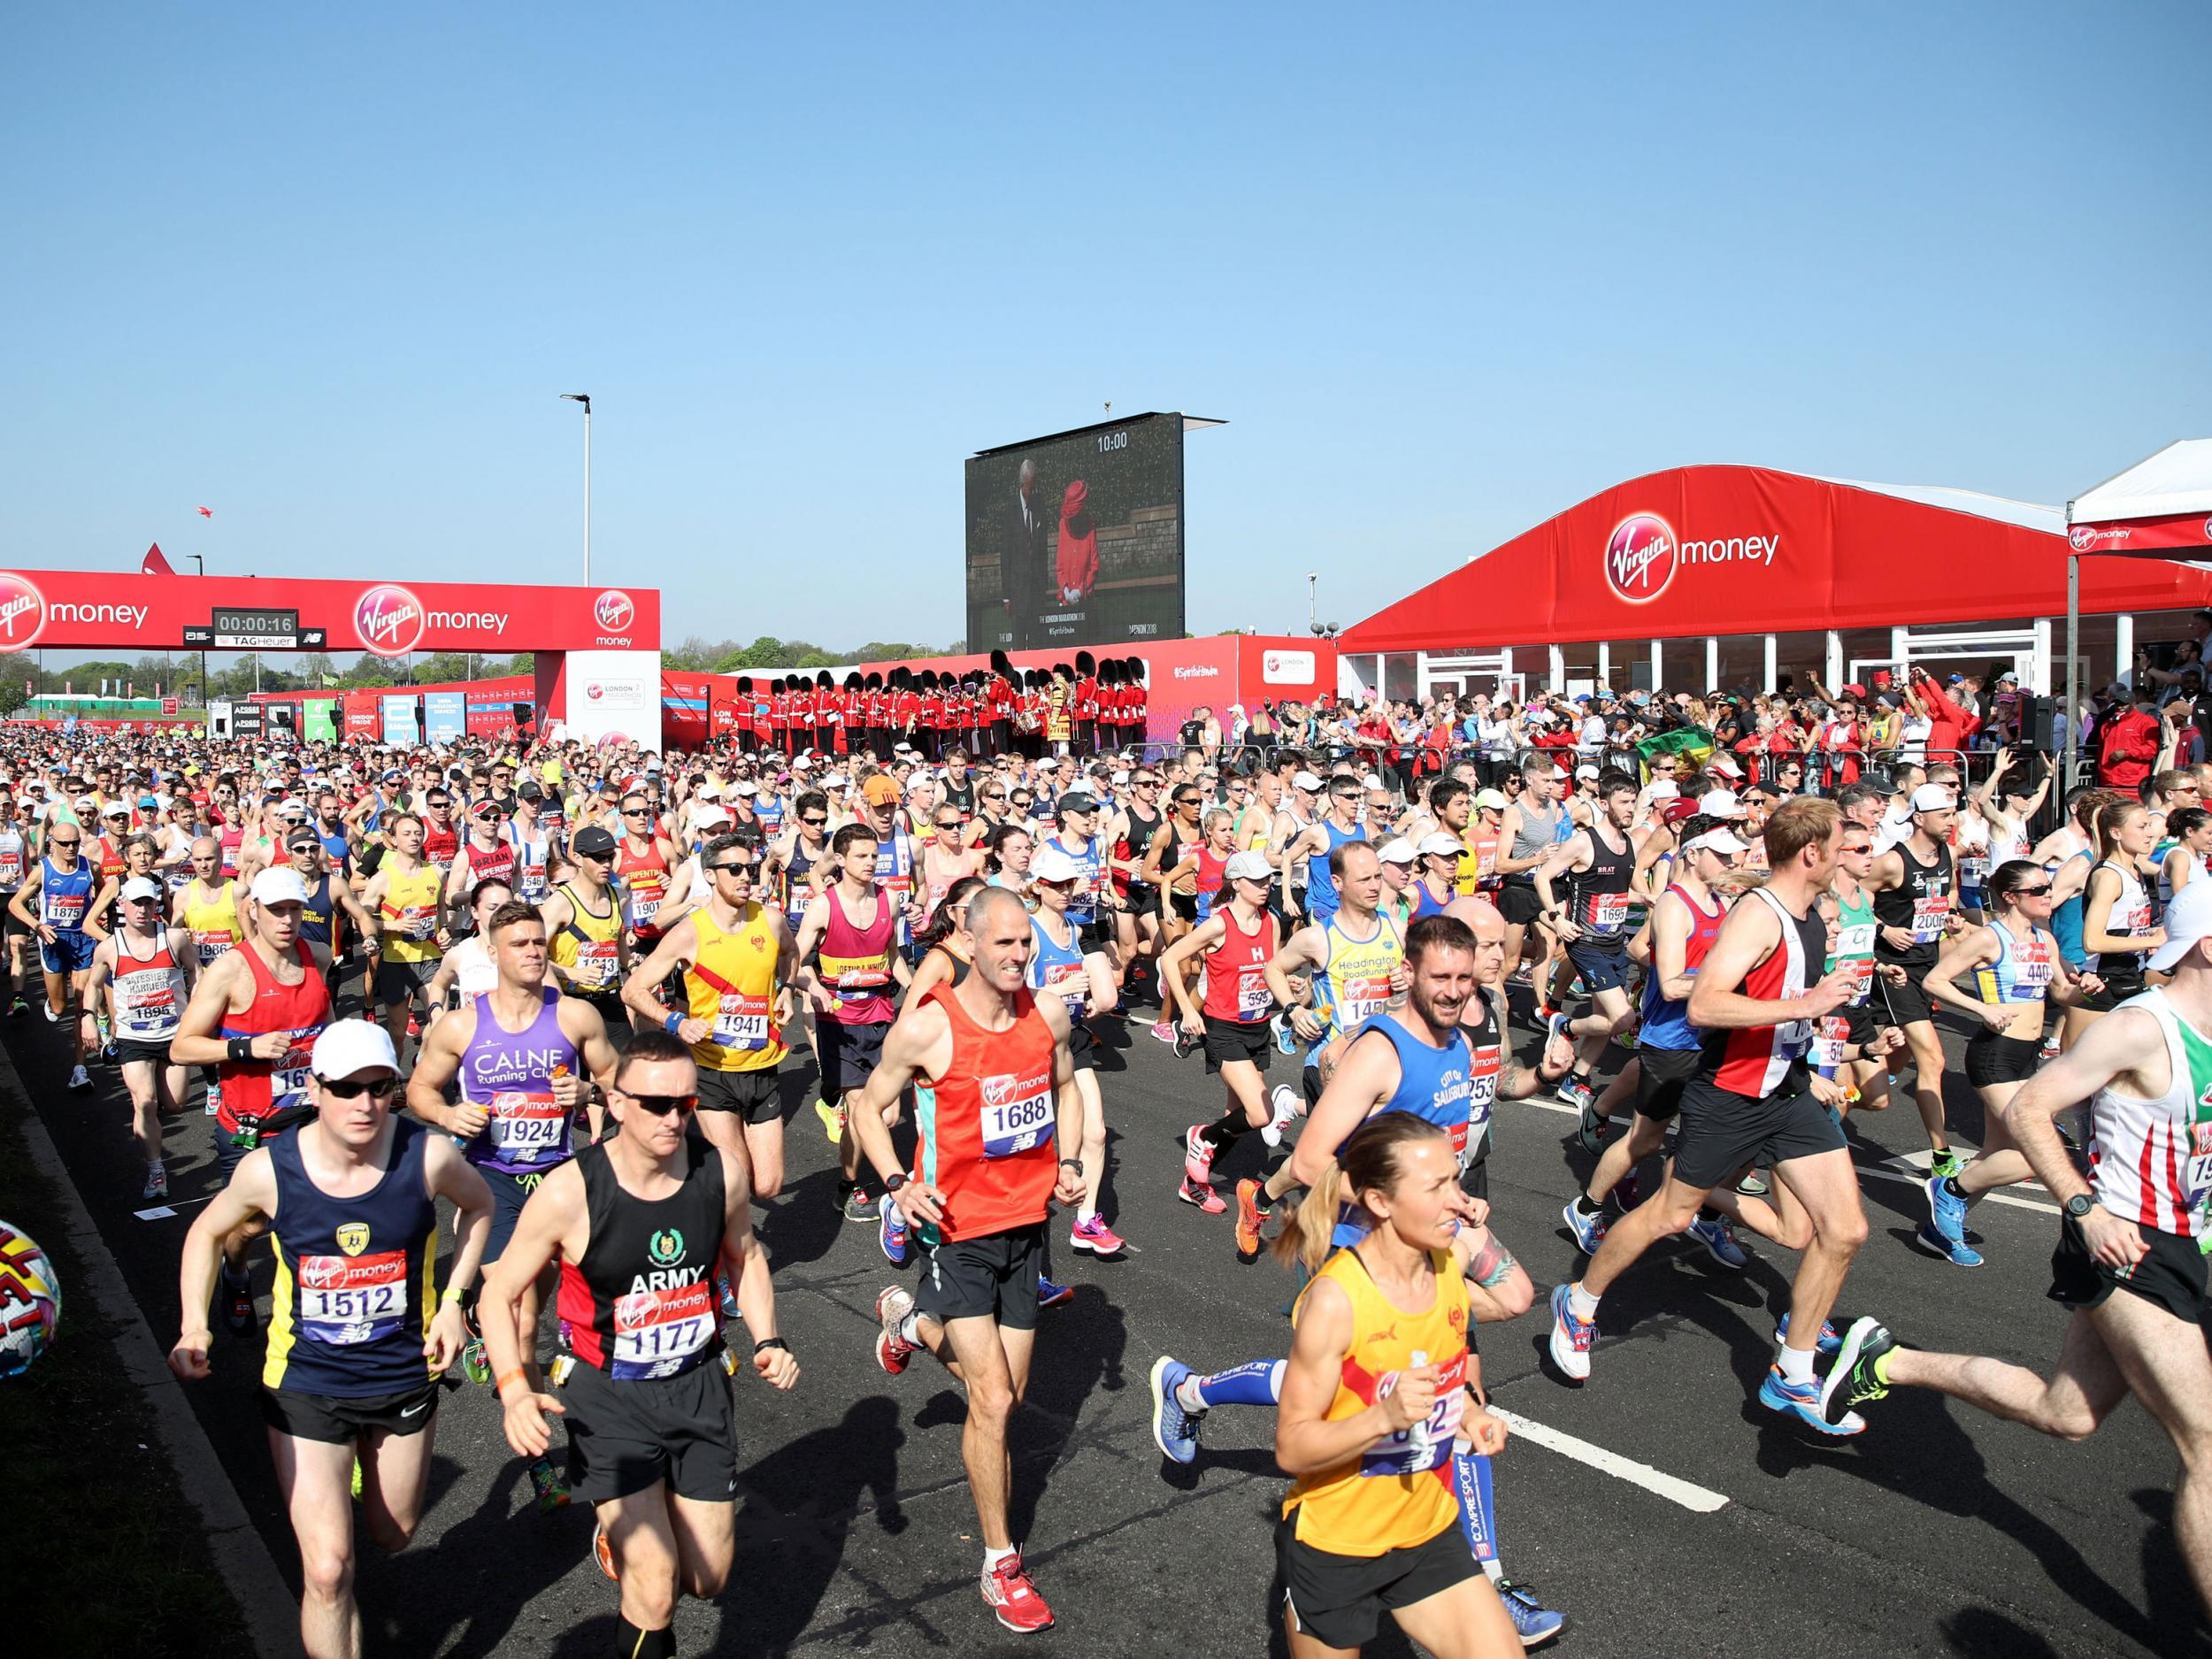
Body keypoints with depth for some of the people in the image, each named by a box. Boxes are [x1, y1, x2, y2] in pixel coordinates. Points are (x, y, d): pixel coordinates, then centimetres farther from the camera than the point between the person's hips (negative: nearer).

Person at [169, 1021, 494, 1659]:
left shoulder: (428, 1156, -20)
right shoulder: (268, 1170, -18)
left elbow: (479, 1204, 3)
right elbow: (207, 1232, 4)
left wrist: (454, 1300, -4)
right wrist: (193, 1328, -10)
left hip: (405, 1375, 2)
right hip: (306, 1383, -1)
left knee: (393, 1535, 24)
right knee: (327, 1571, -8)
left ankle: (364, 1469, 57)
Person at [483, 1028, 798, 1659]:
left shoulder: (721, 1172, -10)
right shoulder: (568, 1192, -21)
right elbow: (500, 1293, -8)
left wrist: (768, 1340, -3)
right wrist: (514, 1390, -21)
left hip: (698, 1385, 4)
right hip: (606, 1395, -4)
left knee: (708, 1579, 14)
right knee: (655, 1594, -14)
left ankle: (623, 1541, 45)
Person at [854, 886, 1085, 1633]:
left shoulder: (1049, 1012, -4)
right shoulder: (928, 1026, -18)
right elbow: (869, 1106, -5)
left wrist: (1067, 1163, 4)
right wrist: (898, 1184, -19)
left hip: (1027, 1222, 5)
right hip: (958, 1228, -5)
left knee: (1003, 1395, 15)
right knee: (993, 1402, -8)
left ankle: (911, 1321, 42)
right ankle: (1001, 1564, 11)